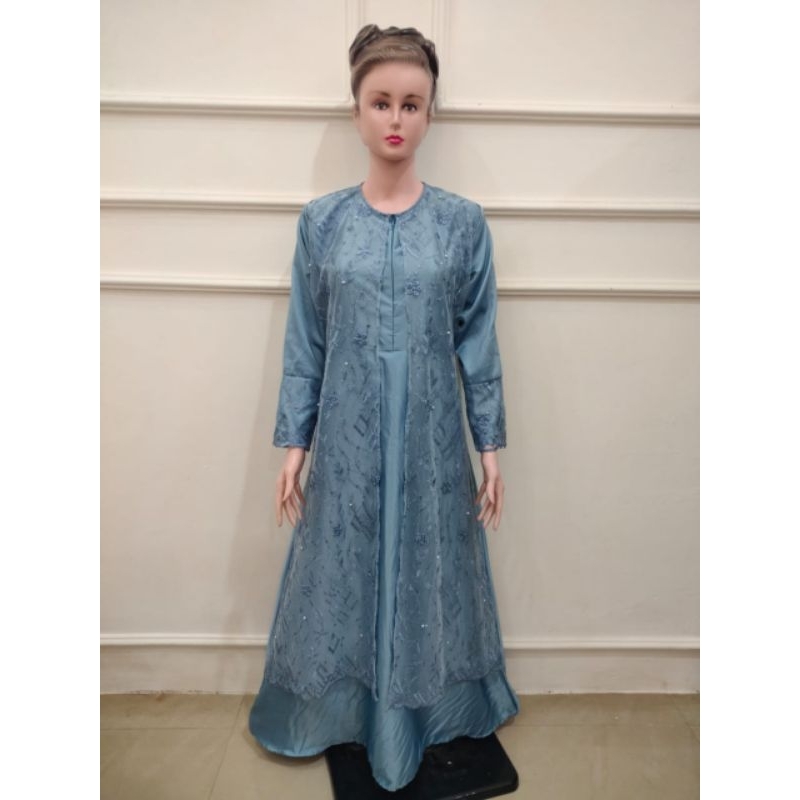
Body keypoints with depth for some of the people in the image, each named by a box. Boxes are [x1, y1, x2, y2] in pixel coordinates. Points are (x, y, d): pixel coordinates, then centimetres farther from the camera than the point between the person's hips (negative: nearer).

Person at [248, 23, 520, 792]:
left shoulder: (464, 221, -1)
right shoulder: (321, 221, 0)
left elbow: (479, 342, 0)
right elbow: (304, 344, 2)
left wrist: (490, 447, 0)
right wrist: (293, 444, 0)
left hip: (431, 439, 0)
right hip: (348, 439, 1)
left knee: (429, 573, 15)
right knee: (345, 575, 15)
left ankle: (430, 712, 43)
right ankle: (345, 711, 42)